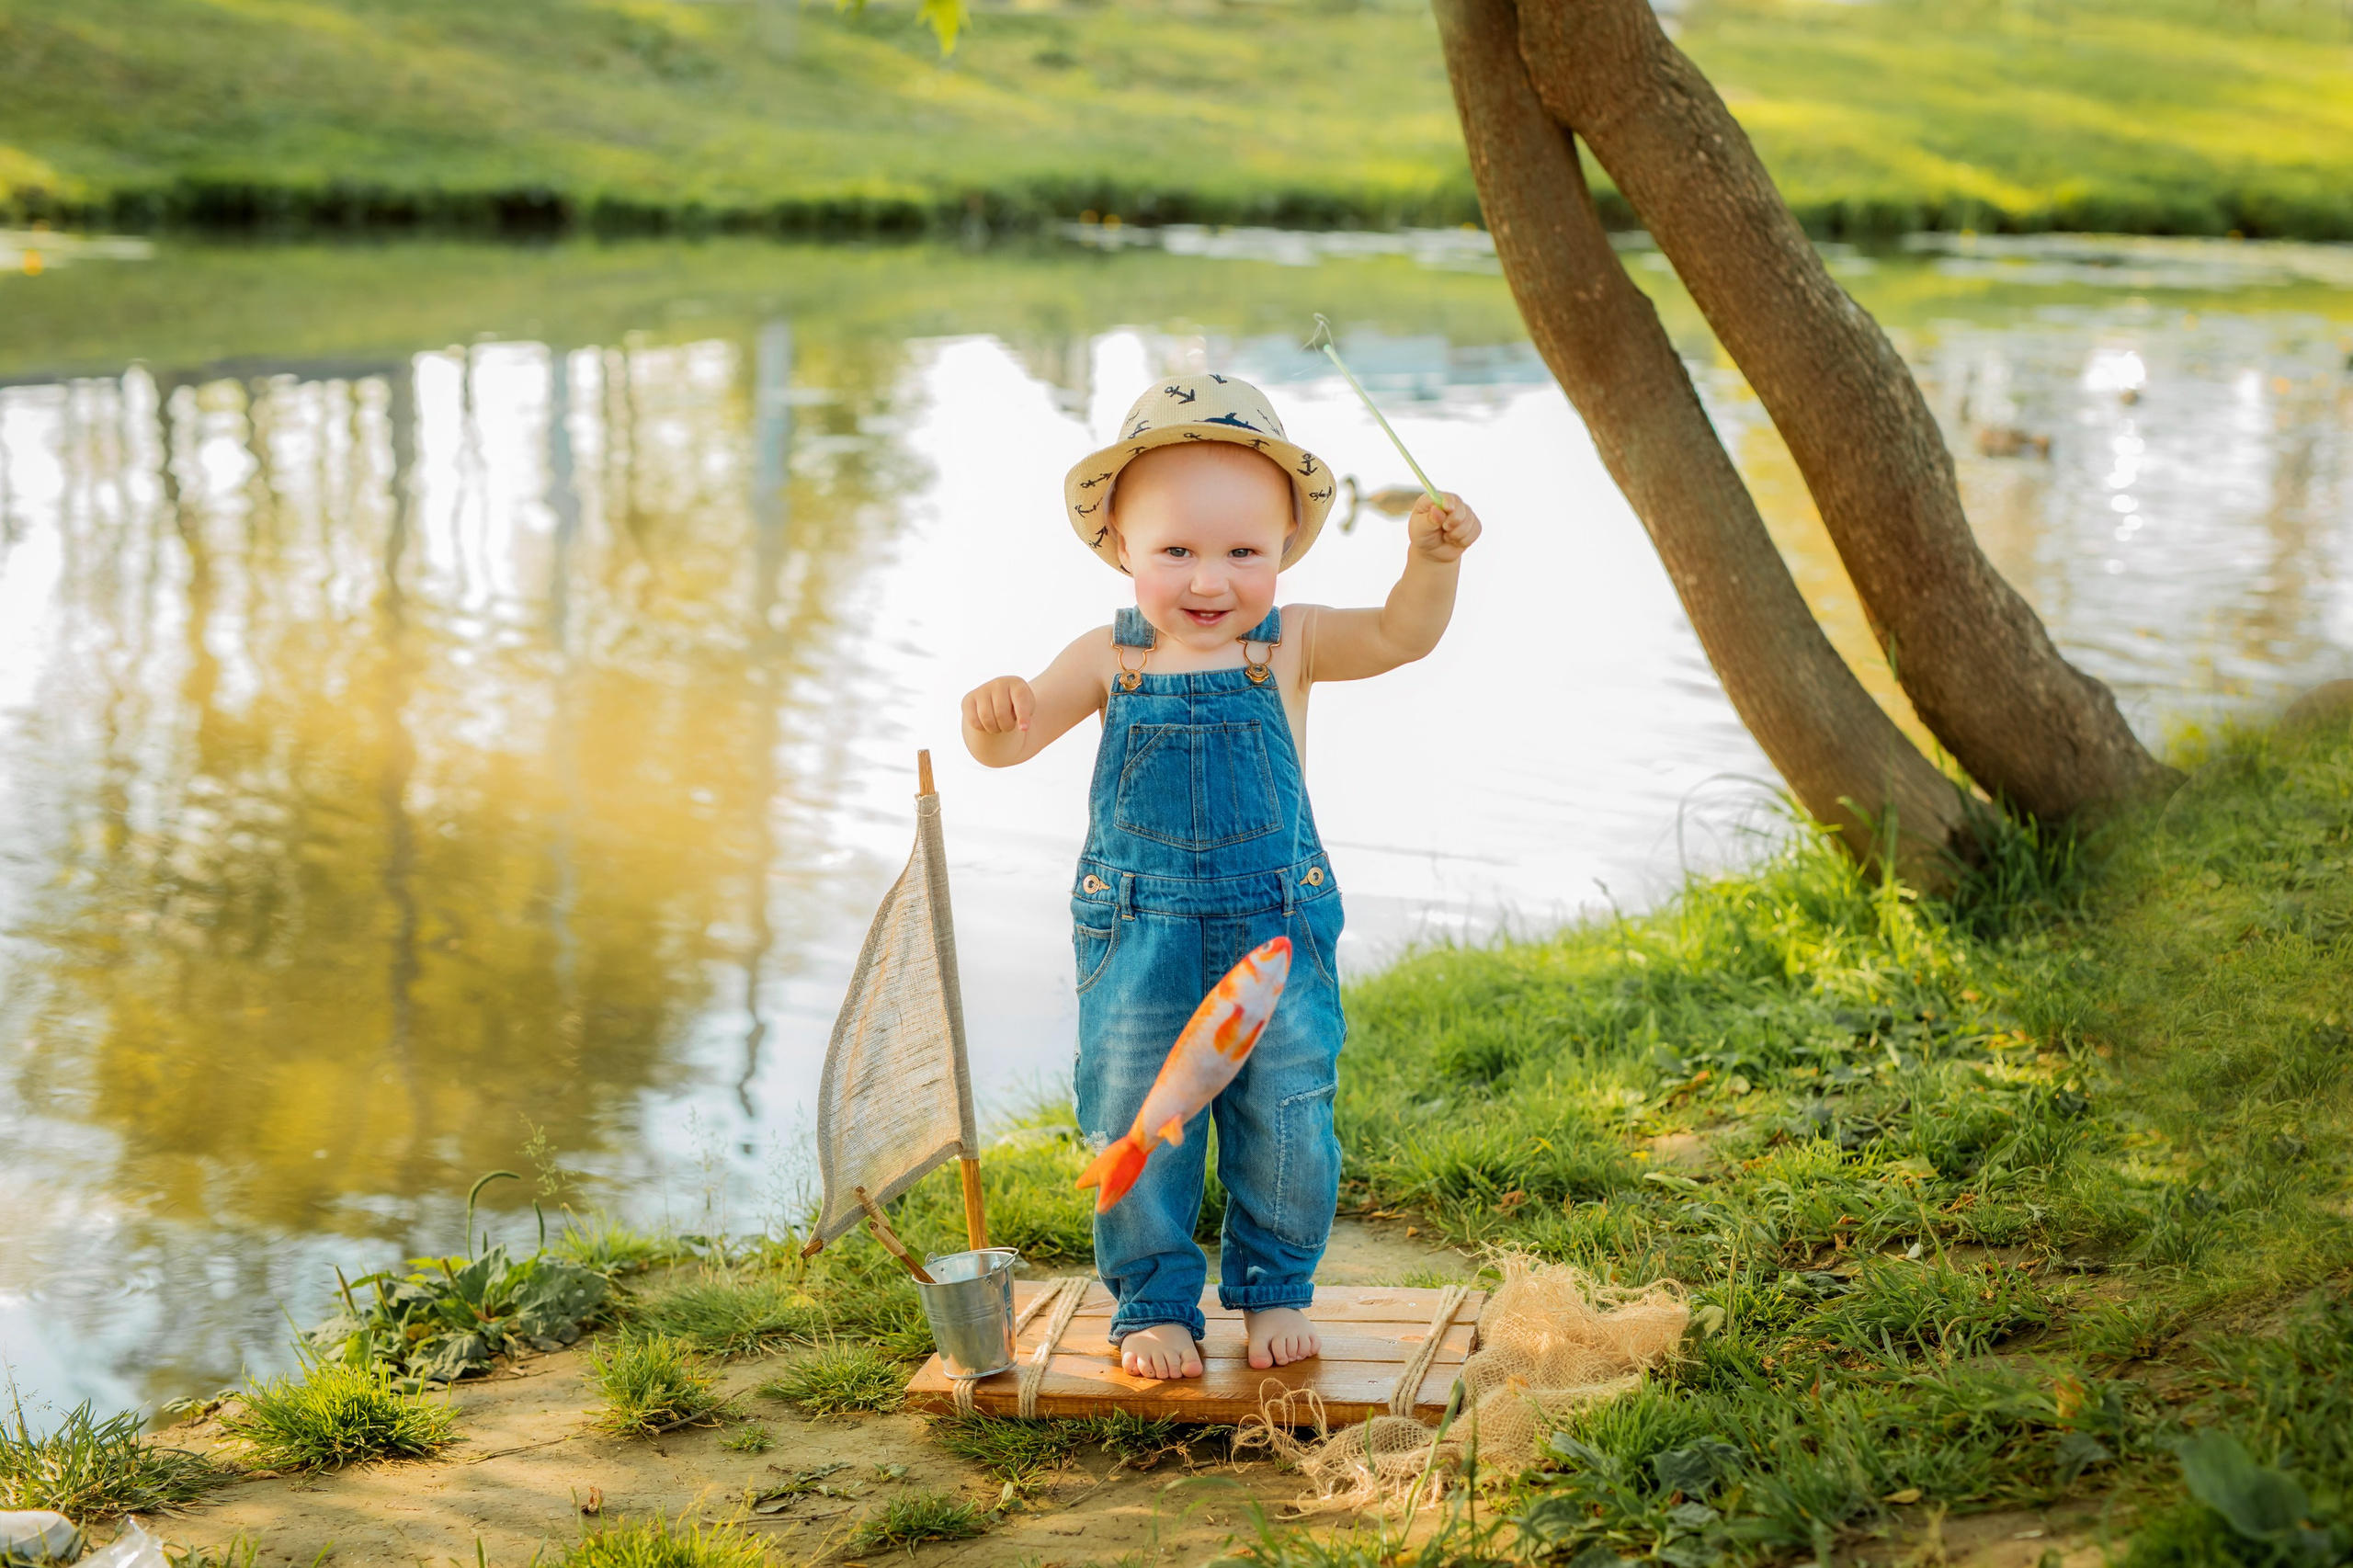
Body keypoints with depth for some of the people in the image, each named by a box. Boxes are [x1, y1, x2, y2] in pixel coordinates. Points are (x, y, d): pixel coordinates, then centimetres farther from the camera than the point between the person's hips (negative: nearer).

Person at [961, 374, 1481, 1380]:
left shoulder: (1289, 646, -3)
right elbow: (1008, 743, -4)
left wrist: (1431, 561, -34)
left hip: (1275, 930, 0)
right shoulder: (1109, 659, -3)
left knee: (1285, 1123, 8)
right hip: (1138, 937, 0)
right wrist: (993, 712, -28)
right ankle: (1156, 1304, 22)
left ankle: (1273, 1286, 30)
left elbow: (1400, 635, -15)